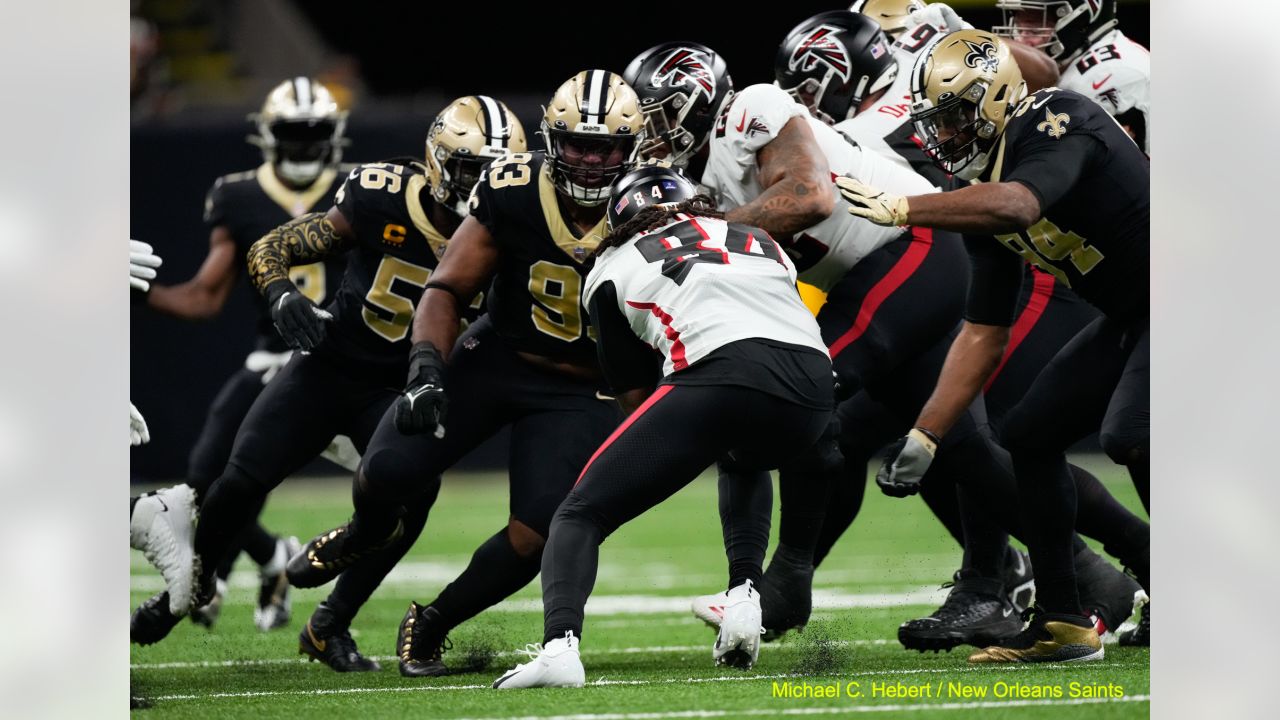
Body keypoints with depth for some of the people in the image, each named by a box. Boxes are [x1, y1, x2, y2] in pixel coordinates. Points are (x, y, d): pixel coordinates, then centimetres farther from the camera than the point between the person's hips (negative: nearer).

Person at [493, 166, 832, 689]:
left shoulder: (614, 270, 25)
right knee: (746, 457, 40)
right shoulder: (760, 241, 36)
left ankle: (560, 645, -22)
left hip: (719, 377, -4)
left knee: (581, 515, 7)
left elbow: (635, 396, 27)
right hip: (811, 387, 4)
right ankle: (745, 598, 15)